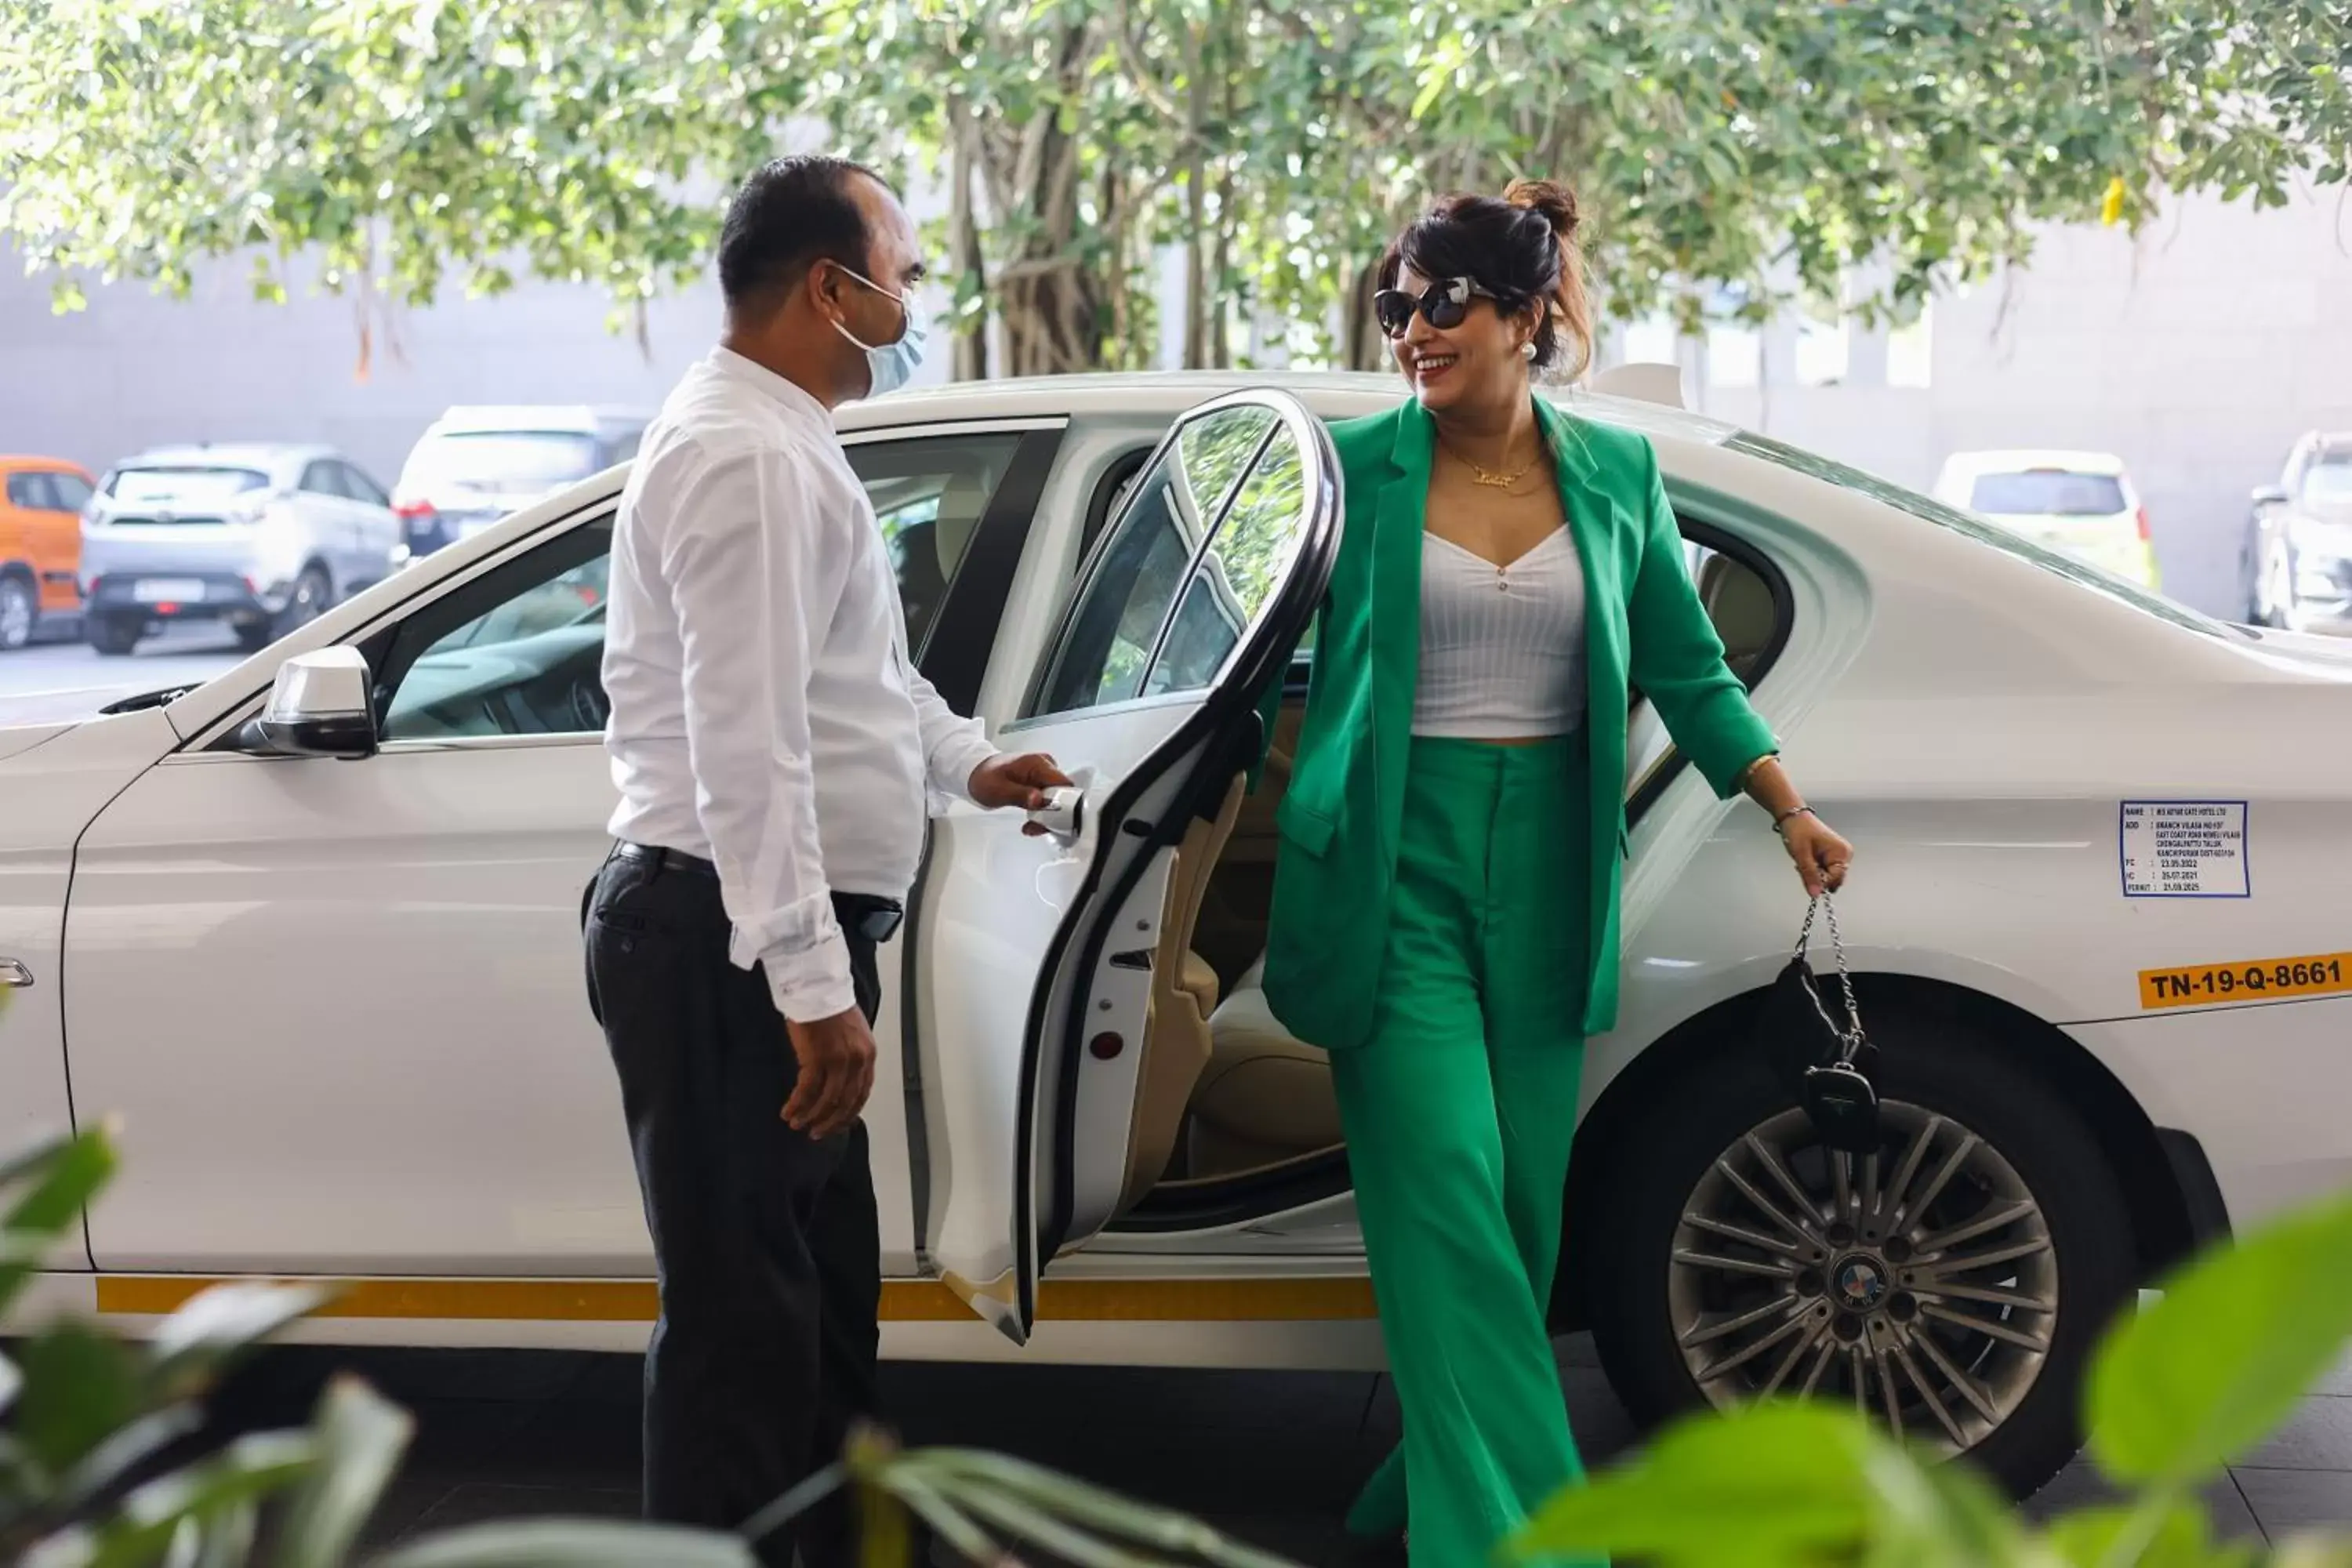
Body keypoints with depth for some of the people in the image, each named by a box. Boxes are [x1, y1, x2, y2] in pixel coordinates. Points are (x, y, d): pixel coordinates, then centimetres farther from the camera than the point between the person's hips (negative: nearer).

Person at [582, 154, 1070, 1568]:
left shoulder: (781, 443, 16)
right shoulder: (752, 458, -18)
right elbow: (751, 745, -26)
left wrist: (969, 764, 42)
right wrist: (815, 985, -28)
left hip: (774, 946, 11)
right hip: (734, 950, -11)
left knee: (825, 1293, 21)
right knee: (745, 1319, -4)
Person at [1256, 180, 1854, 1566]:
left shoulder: (1616, 472, 6)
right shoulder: (1355, 468, -1)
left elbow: (1687, 667, 12)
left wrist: (1790, 809, 7)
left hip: (1544, 862, 3)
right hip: (1397, 854, -3)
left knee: (1523, 1203, 6)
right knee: (1449, 1200, -10)